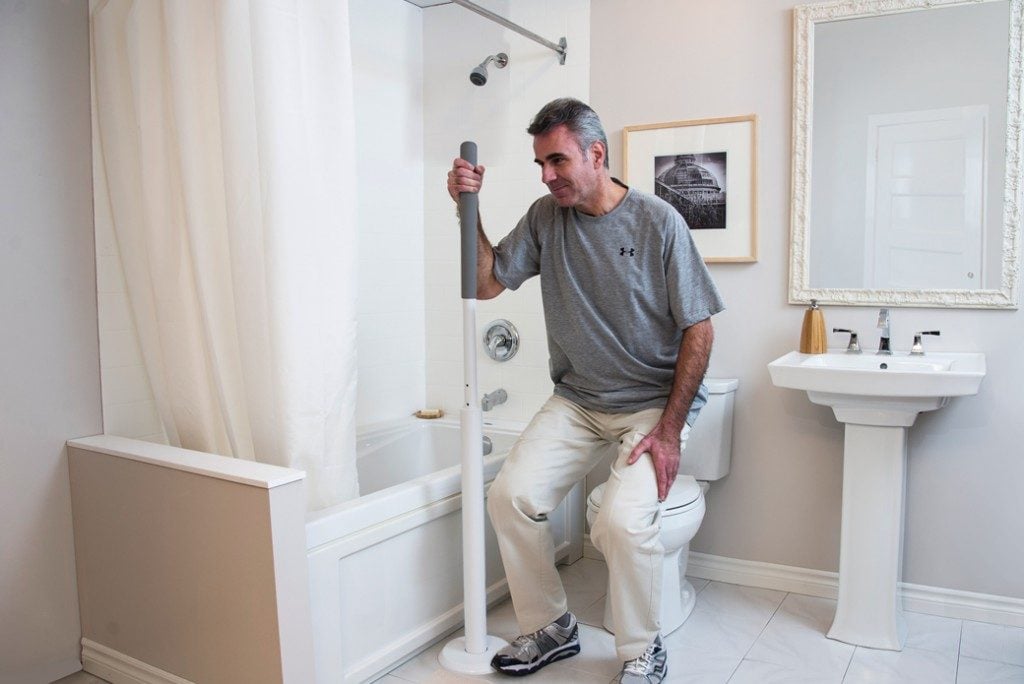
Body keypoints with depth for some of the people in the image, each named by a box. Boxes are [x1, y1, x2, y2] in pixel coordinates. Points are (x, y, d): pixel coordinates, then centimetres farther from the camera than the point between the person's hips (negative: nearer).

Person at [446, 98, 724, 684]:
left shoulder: (658, 222, -12)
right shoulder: (546, 218, 2)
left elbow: (699, 330, -11)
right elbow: (486, 283, 3)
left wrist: (669, 431, -15)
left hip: (654, 401, -4)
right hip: (577, 399, 5)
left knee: (624, 519, -25)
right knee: (511, 495, -13)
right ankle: (552, 627, 12)